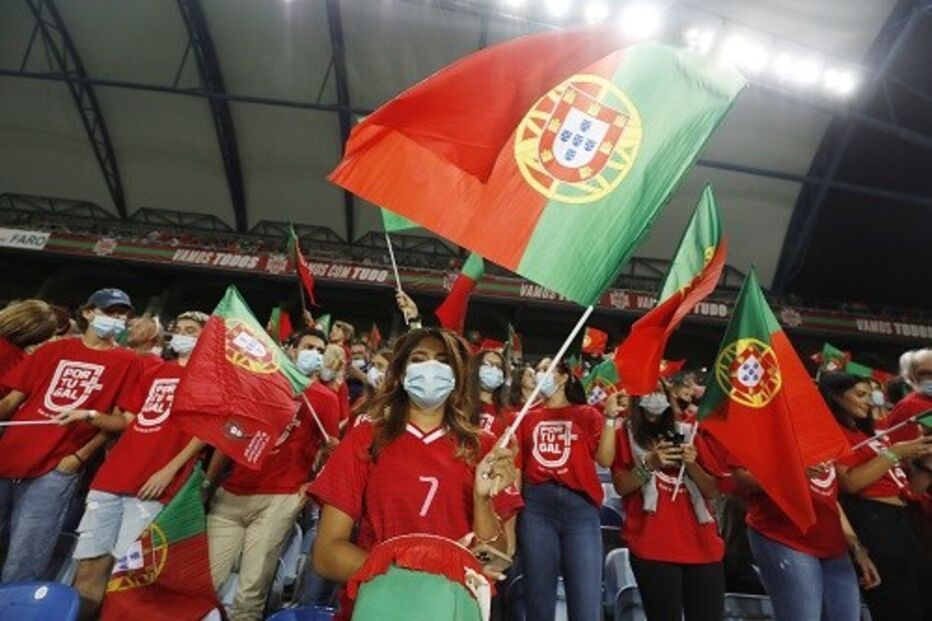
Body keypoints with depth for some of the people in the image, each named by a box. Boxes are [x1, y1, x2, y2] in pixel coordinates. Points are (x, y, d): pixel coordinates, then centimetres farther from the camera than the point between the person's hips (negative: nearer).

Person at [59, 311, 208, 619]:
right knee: (89, 564, 7)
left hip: (153, 485, -6)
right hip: (113, 474, 6)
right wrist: (90, 416, 5)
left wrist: (170, 470, -14)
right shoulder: (154, 372, 21)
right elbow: (129, 421, 21)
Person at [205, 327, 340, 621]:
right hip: (231, 494, 4)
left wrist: (312, 485, -10)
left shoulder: (326, 398, 2)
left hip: (279, 499, -3)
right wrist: (208, 481, 9)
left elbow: (333, 450, 2)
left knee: (250, 591, 0)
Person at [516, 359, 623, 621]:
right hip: (536, 506, 2)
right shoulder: (528, 417, 14)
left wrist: (610, 417, -7)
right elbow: (516, 464, 11)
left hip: (579, 506, -1)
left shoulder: (587, 414, 11)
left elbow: (605, 459, 0)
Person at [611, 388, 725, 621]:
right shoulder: (626, 434, 6)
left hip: (702, 543, 4)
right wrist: (650, 464, -16)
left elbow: (713, 491, 10)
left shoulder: (687, 433, 15)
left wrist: (691, 464, -6)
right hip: (653, 545, -3)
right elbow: (621, 487, -3)